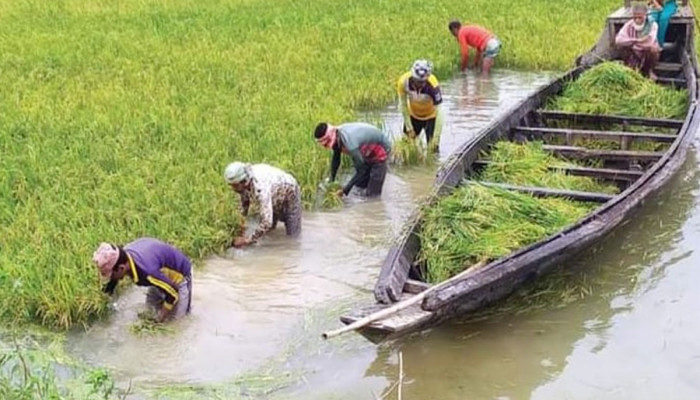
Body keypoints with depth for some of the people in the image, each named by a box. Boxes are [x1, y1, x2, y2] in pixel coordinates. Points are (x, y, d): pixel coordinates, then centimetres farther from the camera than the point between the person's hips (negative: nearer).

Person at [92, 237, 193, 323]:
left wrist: (161, 316, -18)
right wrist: (111, 285, -4)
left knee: (175, 315, -3)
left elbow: (173, 291, -29)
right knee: (151, 306, 13)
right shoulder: (124, 254, -21)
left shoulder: (147, 272, -44)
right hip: (164, 273, 7)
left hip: (179, 274, -7)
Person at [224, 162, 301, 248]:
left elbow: (266, 222, -48)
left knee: (292, 236, -4)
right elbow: (245, 201, 0)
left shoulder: (260, 188, -45)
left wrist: (248, 240, -40)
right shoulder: (243, 181, -22)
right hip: (273, 196, 6)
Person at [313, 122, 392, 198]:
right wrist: (331, 181, -3)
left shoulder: (350, 143, -43)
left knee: (372, 195, -9)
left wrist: (345, 190, -29)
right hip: (368, 152, 8)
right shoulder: (336, 134, -18)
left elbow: (361, 171, -32)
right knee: (359, 183, 17)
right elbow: (336, 158, 1)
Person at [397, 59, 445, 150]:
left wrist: (436, 137, -33)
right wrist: (409, 128, -12)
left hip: (431, 117, -2)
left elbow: (439, 111, -33)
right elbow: (403, 105, -16)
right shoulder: (403, 81, -31)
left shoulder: (433, 85, -38)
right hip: (413, 115, 3)